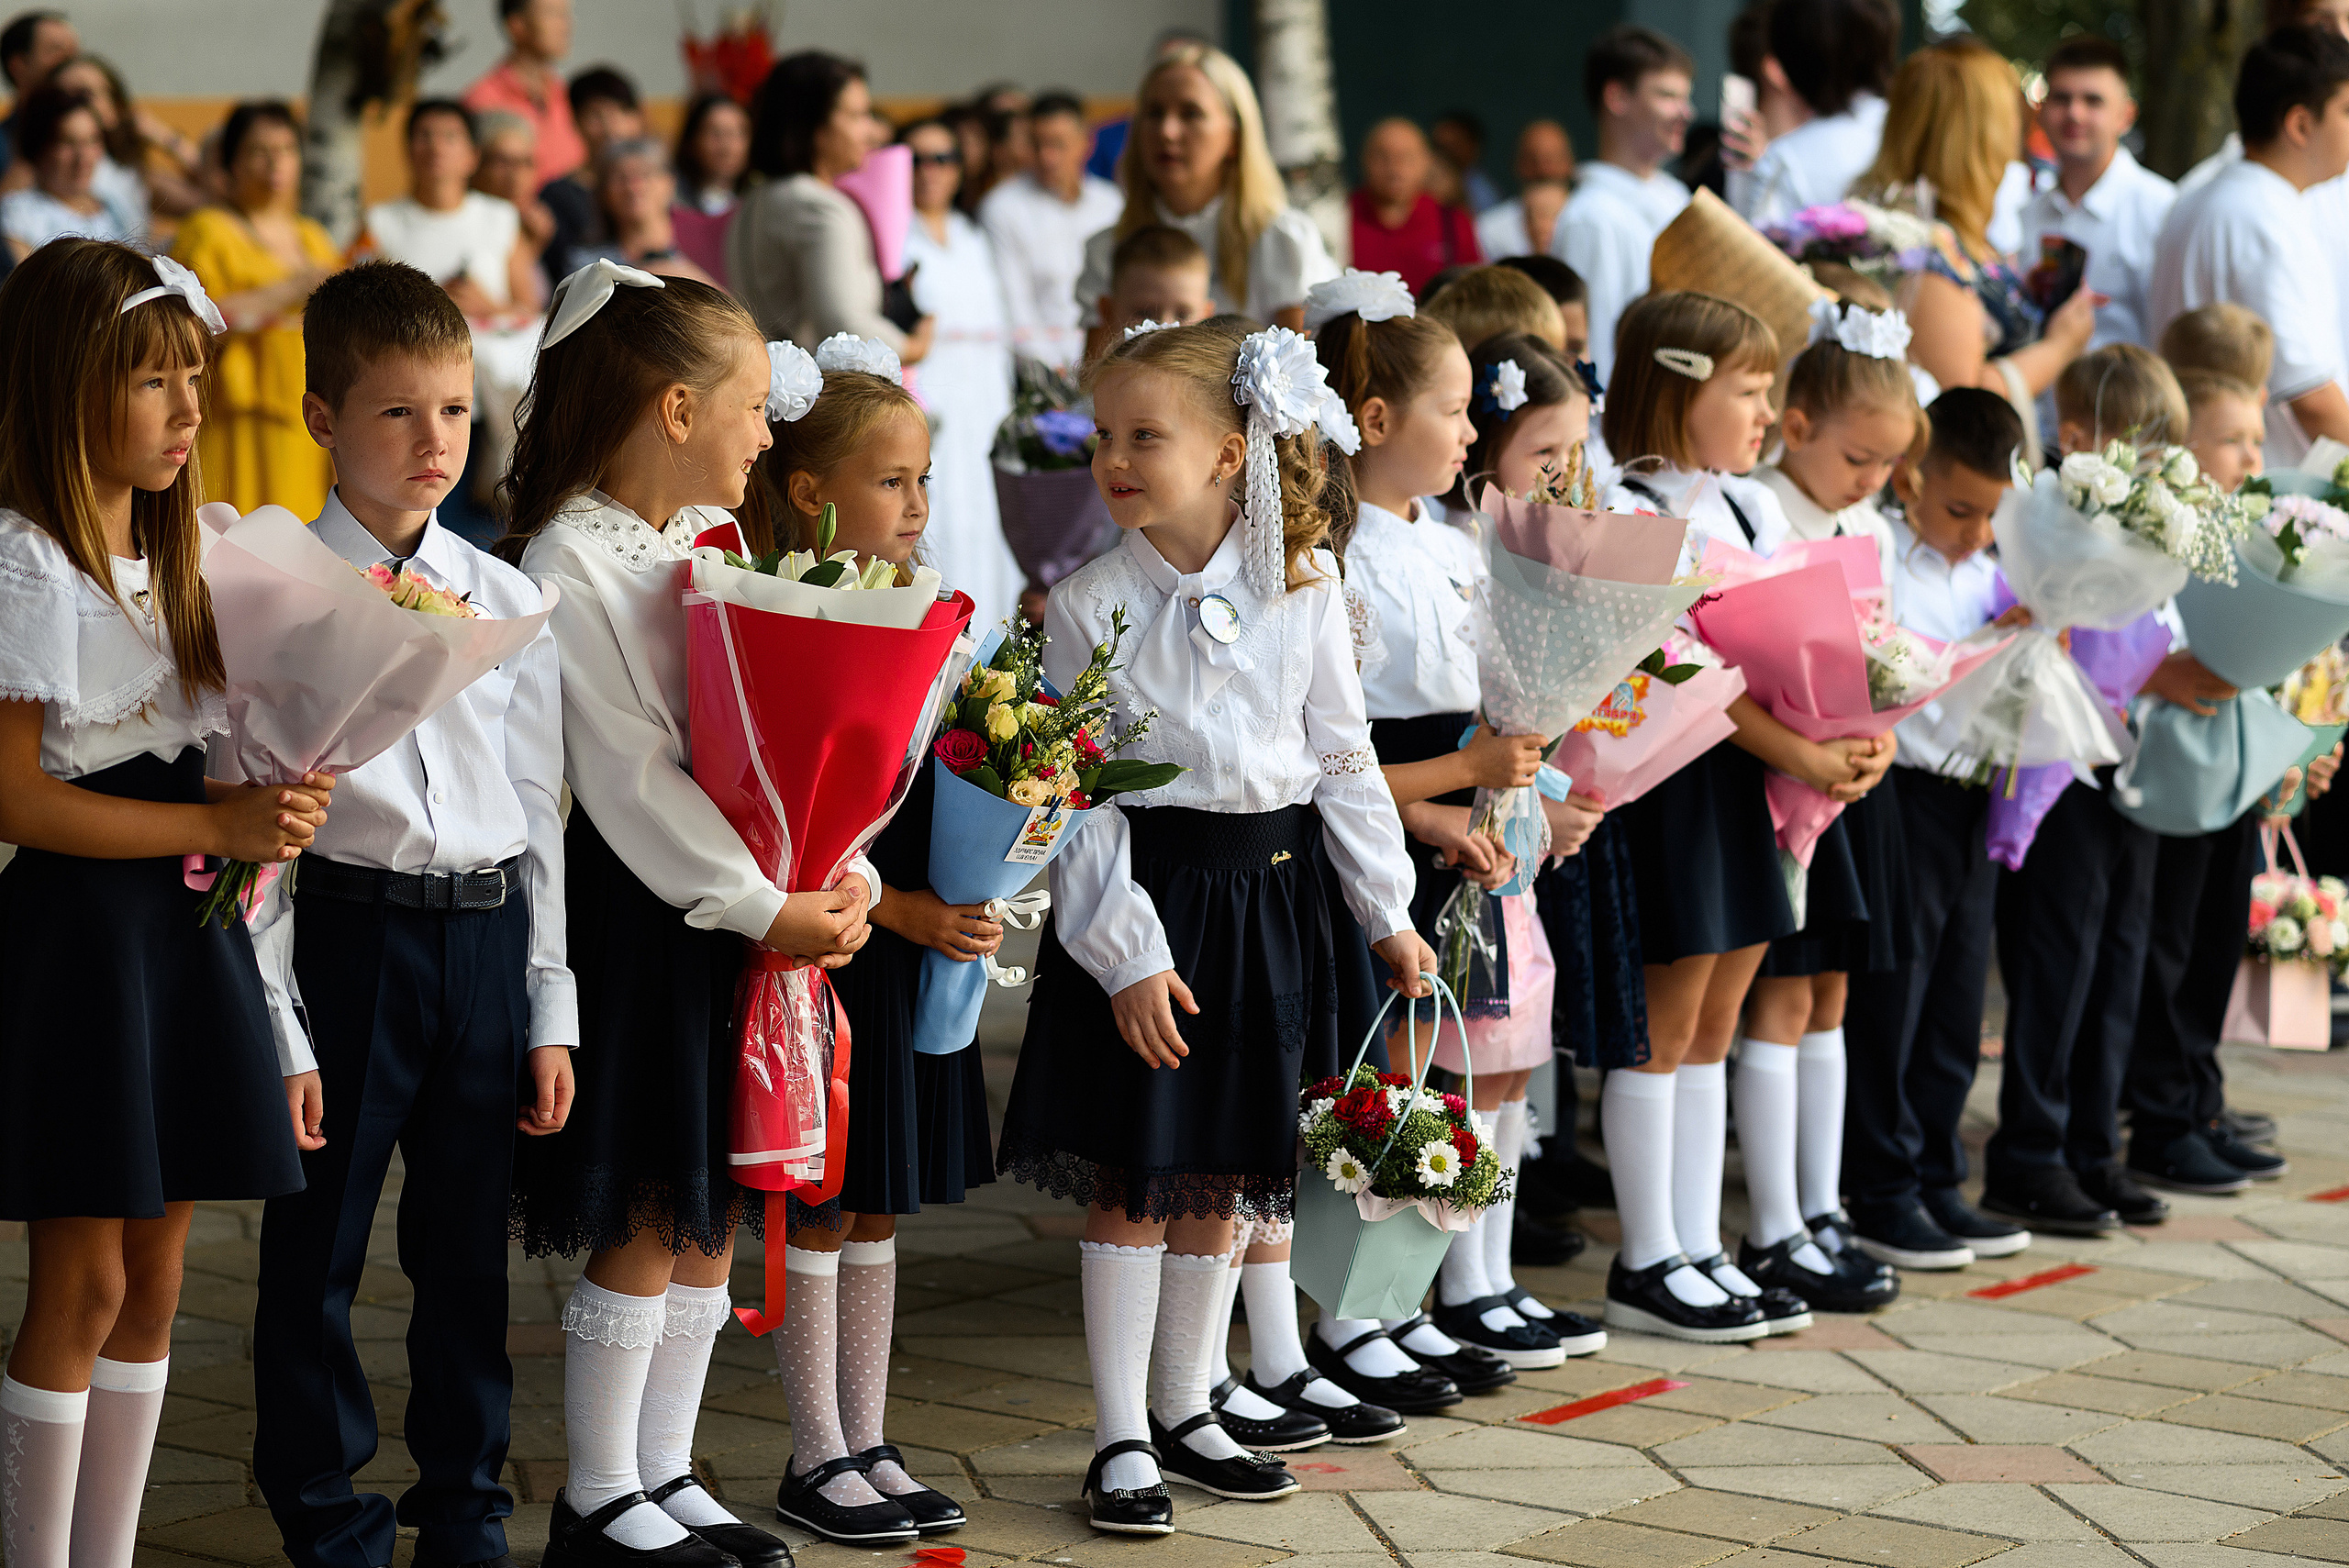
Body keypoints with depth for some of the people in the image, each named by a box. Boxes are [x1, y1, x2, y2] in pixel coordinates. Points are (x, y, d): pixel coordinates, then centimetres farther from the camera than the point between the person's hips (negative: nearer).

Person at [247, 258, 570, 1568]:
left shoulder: (508, 601, 7)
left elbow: (541, 812, 10)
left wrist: (552, 1011, 6)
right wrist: (274, 1024, -9)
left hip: (488, 936, 3)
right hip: (344, 931, -3)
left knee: (471, 1246, 12)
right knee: (317, 1248, 4)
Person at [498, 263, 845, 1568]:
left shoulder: (721, 543, 12)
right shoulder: (566, 568, -13)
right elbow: (627, 776, -17)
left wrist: (840, 879, -4)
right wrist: (763, 909, -17)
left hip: (757, 901, 8)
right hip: (642, 911, -8)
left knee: (713, 1216, 12)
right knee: (642, 1224, -2)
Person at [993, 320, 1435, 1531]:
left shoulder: (1302, 588, 0)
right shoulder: (1089, 604, -7)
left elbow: (1343, 758, 7)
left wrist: (1388, 914, 7)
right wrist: (1126, 952, -13)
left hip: (1276, 884, 3)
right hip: (1148, 887, -3)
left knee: (1222, 1174, 12)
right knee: (1132, 1176, 1)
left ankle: (1183, 1408, 25)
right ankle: (1120, 1437, 11)